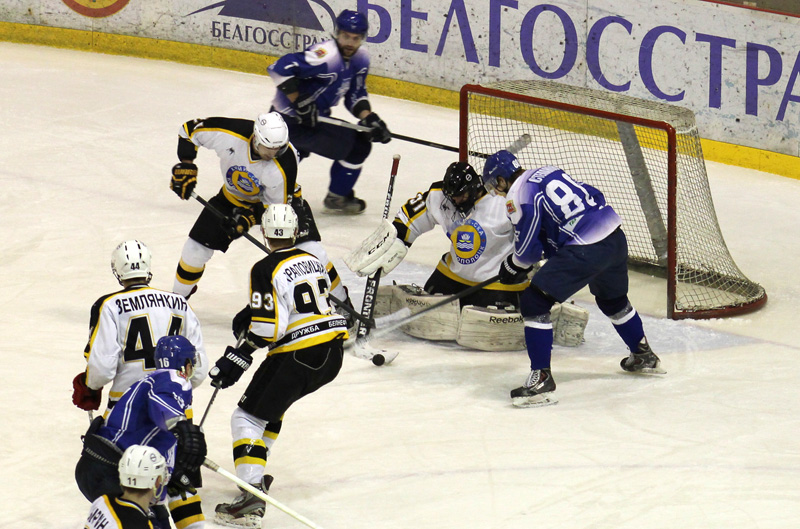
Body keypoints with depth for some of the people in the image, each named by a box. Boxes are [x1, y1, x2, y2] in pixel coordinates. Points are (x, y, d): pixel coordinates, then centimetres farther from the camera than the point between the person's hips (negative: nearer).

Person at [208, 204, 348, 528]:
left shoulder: (266, 270, -11)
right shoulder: (313, 261, 11)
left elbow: (268, 328, -17)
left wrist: (237, 359, -8)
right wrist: (251, 318, 23)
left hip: (298, 357, -8)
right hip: (333, 354, 8)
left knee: (247, 417, -2)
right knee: (272, 403, 29)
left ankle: (251, 494, -17)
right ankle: (254, 474, 29)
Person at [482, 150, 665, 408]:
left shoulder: (517, 195, -4)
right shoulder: (550, 172, 20)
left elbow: (528, 248, -5)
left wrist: (512, 267, 17)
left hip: (585, 251, -9)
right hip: (615, 237, 9)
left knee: (534, 300, -3)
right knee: (612, 298, 34)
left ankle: (542, 379, -7)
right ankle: (644, 357, 53)